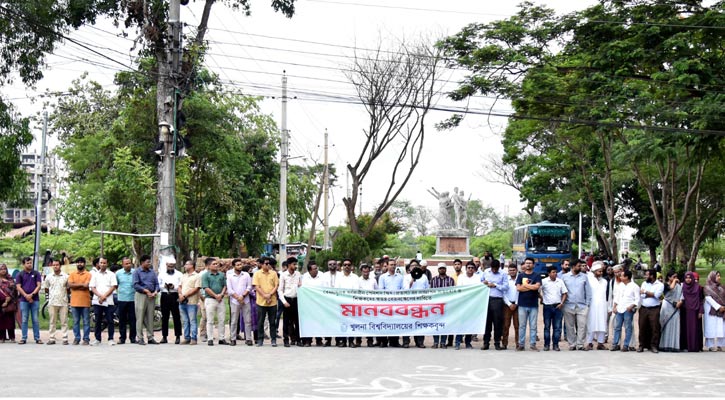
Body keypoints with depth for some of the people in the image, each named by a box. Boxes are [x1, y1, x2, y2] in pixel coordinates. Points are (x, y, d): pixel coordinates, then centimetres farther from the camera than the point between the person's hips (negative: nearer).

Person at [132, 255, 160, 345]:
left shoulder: (152, 272, 14)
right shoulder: (137, 271, 0)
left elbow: (157, 283, 12)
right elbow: (135, 285, -8)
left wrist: (156, 291, -8)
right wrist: (146, 291, -14)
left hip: (151, 297, 5)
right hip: (141, 296, -5)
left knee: (150, 318, 7)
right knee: (140, 318, -4)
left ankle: (150, 337, 11)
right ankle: (139, 338, -1)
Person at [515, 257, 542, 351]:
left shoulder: (537, 276, 6)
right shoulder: (520, 275, 11)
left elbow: (537, 286, -11)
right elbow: (518, 288, -3)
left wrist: (525, 285, -4)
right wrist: (531, 287, -8)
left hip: (533, 305, -1)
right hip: (522, 304, 1)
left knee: (533, 326, 1)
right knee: (522, 325, 3)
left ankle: (532, 344, 6)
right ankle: (521, 344, 6)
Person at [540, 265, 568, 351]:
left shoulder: (560, 281, 5)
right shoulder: (544, 281, -2)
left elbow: (564, 293, 8)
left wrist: (562, 303, -2)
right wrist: (542, 299, -4)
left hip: (557, 306, 2)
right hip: (547, 306, -2)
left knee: (557, 327, 1)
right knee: (547, 326, 3)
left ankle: (555, 345, 7)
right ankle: (546, 345, 9)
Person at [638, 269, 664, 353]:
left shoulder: (660, 285, 0)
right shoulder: (644, 283, 12)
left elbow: (656, 294, -15)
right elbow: (641, 295, 2)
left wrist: (646, 292, -7)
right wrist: (652, 294, -7)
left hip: (654, 309, -3)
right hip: (644, 308, 3)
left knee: (655, 328, -4)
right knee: (642, 327, 2)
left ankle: (653, 346, 3)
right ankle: (641, 345, 9)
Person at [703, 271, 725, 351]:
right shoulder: (708, 287, -1)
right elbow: (708, 298, -10)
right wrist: (718, 307, -16)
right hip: (711, 310, -5)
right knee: (711, 327, -5)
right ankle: (711, 346, -3)